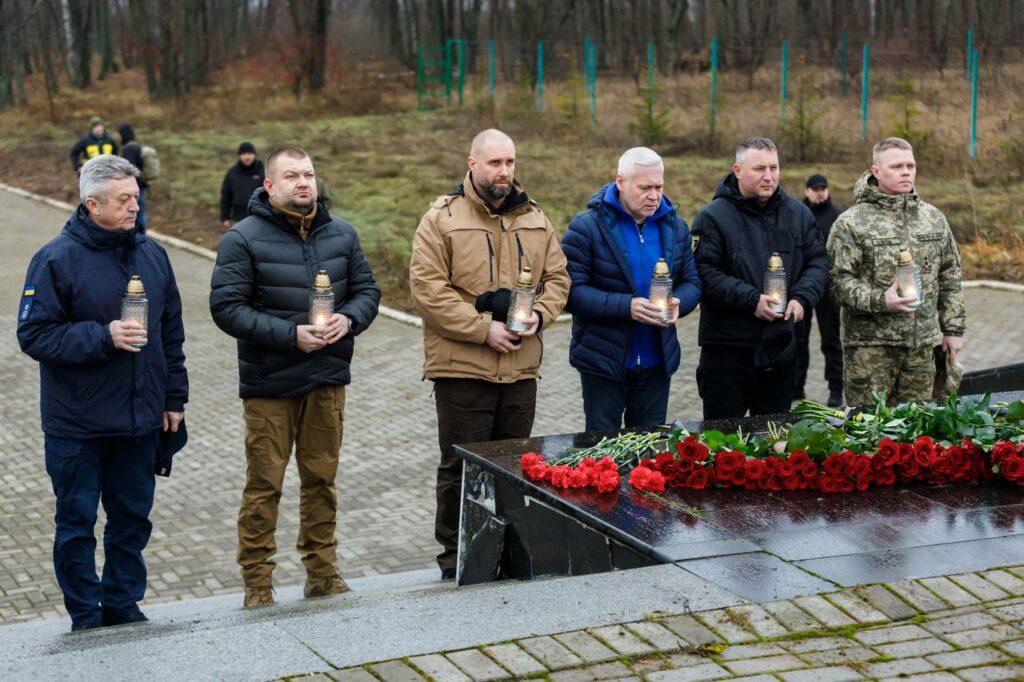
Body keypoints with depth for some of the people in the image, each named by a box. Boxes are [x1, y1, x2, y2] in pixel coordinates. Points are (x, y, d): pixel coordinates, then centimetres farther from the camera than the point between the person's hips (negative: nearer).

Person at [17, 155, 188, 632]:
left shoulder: (151, 254, 6)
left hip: (140, 421, 5)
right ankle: (86, 617, 18)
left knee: (133, 518, 12)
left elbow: (171, 333, 13)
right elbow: (34, 335, -13)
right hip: (77, 426, -4)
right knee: (77, 523, 6)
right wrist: (103, 337, -22)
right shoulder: (56, 260, -11)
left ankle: (123, 606, 26)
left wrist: (174, 398, 11)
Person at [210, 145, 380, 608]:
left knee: (322, 479, 13)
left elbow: (367, 290, 14)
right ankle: (257, 584, 10)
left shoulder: (340, 234, 8)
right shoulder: (243, 239, -8)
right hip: (269, 384, -4)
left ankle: (323, 573, 24)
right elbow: (226, 307, -13)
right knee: (264, 484, 1)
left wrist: (349, 319, -9)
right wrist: (290, 334, -20)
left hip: (328, 381, 5)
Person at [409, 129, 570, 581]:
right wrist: (483, 330, -17)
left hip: (521, 366, 5)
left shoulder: (534, 219, 12)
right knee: (461, 467, 2)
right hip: (461, 367, -5)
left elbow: (556, 277, 14)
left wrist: (539, 315, -7)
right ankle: (455, 559, 13)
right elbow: (427, 290, -13)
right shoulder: (441, 219, -6)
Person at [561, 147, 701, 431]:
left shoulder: (675, 226, 7)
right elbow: (572, 291, -14)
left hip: (657, 362, 5)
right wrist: (626, 306, -26)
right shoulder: (587, 226, -10)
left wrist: (678, 303, -12)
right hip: (603, 361, -4)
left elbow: (691, 282, 12)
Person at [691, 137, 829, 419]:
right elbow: (704, 272, -15)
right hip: (727, 349, -5)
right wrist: (750, 300, -22)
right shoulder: (714, 216, -8)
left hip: (781, 347, 5)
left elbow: (818, 262, 10)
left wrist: (802, 298, -9)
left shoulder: (798, 213, 8)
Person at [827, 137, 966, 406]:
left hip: (923, 344, 4)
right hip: (870, 345, -4)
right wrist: (879, 301, -23)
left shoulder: (934, 218, 11)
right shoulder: (851, 223, -5)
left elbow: (950, 277, 16)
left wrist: (953, 328, 12)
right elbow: (839, 279, -9)